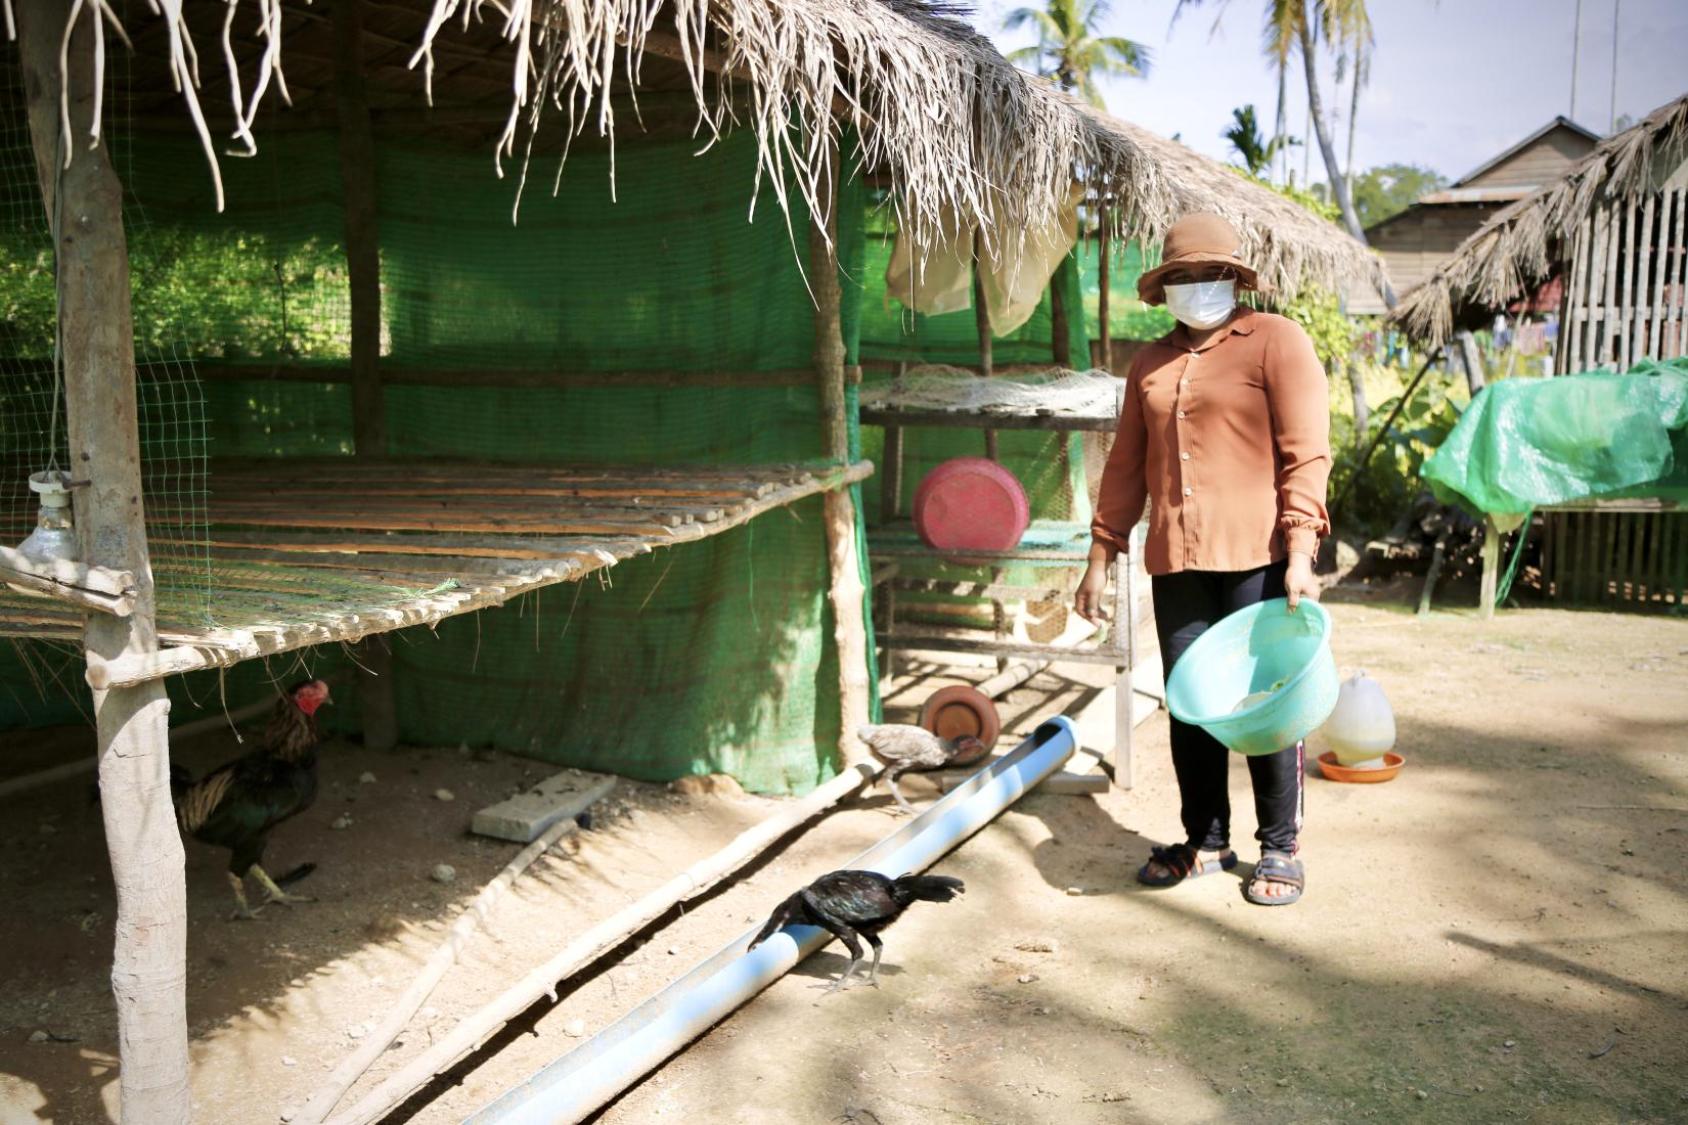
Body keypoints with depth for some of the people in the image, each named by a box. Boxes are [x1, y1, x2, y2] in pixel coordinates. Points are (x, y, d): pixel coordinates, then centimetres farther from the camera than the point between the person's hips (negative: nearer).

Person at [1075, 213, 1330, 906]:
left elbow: (1306, 454, -8)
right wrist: (1101, 557, 14)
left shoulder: (1276, 341, 0)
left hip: (1257, 559, -5)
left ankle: (1280, 848, 18)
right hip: (1177, 562, 5)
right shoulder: (1151, 363, 17)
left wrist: (1300, 552, -17)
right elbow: (1126, 465, 18)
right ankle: (1206, 842, 24)